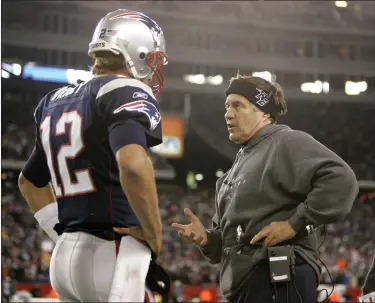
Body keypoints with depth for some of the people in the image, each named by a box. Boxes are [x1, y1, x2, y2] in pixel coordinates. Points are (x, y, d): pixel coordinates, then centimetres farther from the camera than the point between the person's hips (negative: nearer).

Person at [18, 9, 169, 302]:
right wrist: (154, 235, -15)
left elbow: (30, 181, 29)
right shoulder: (127, 93, -9)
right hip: (111, 256, -8)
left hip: (64, 256, 8)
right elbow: (133, 166, -28)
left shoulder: (56, 102, 17)